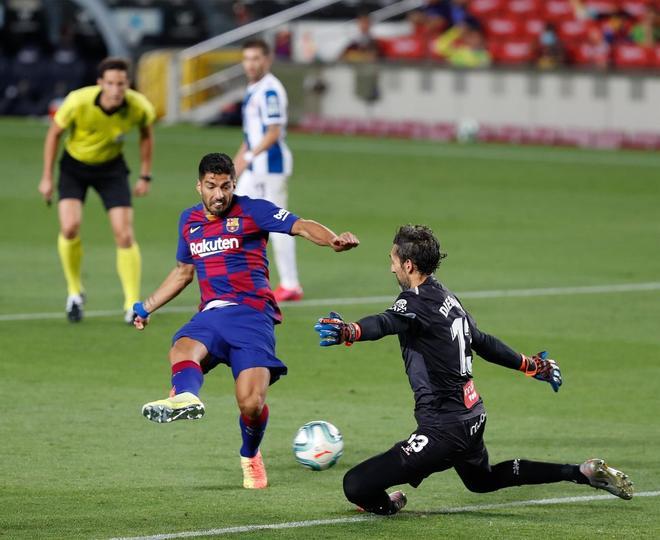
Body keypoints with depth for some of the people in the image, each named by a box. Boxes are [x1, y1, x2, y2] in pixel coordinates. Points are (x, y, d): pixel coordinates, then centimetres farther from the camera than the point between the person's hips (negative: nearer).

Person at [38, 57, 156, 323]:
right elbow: (54, 133, -10)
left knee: (124, 235, -9)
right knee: (70, 227, -20)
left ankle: (132, 305, 2)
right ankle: (74, 291, 5)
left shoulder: (139, 107, -23)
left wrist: (145, 176, 3)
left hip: (111, 167, 1)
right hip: (74, 164, -1)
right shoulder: (78, 102, -29)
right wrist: (46, 177, -6)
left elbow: (146, 134, 2)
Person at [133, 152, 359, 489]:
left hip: (252, 313, -4)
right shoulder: (189, 221, 19)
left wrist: (333, 241, -30)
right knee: (182, 349, -33)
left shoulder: (252, 211, 2)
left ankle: (251, 456, 14)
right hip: (210, 314, 4)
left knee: (251, 404, -17)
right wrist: (147, 307, 38)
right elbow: (183, 272, 35)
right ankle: (184, 398, -66)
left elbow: (301, 227, -9)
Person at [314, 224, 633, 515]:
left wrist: (348, 332, -59)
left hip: (444, 428, -10)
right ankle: (583, 473, 34)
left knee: (356, 485, -16)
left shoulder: (418, 301, -16)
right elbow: (483, 342, 23)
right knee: (482, 480, 38)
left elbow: (386, 323, -39)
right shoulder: (448, 298, 10)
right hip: (472, 416, 10)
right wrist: (531, 365, 39)